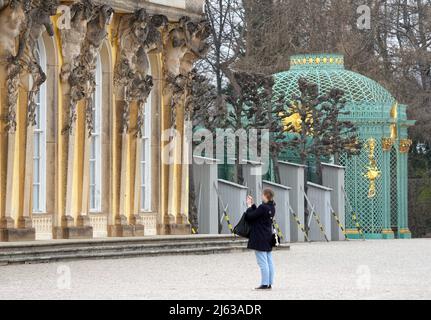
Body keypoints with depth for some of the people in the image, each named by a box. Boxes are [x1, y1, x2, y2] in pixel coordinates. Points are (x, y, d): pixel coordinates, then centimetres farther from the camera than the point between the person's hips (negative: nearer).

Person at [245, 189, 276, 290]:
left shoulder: (263, 207, -20)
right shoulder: (271, 207, 9)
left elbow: (250, 216, -15)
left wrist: (249, 206, 0)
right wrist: (253, 205, 14)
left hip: (260, 238, -9)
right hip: (268, 237, 9)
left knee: (262, 262, -5)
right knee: (269, 262, 10)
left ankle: (265, 284, -4)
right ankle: (269, 284, 13)